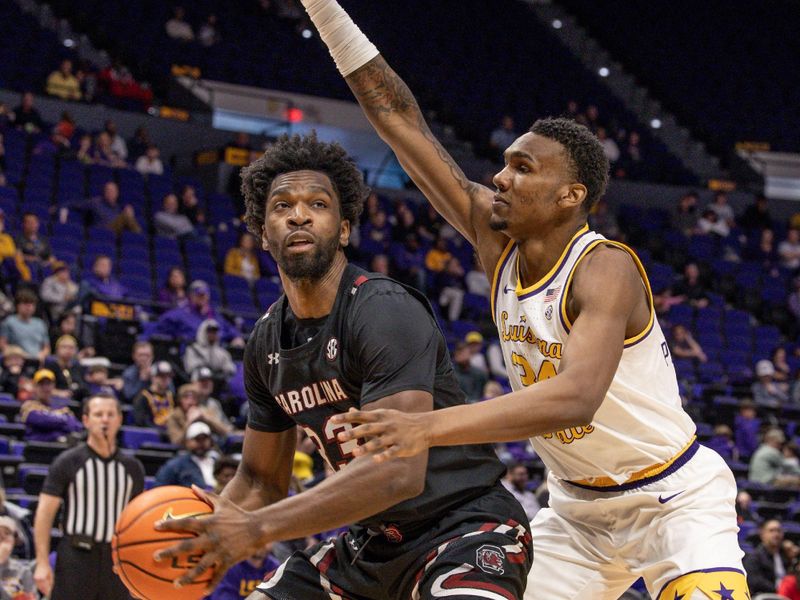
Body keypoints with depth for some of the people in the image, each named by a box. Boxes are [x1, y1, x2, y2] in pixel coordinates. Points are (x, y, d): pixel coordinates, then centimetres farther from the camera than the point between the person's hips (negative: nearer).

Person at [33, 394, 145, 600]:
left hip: (116, 558, 4)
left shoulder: (132, 467, 10)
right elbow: (45, 513, -6)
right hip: (76, 556, -4)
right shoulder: (68, 462, -3)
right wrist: (42, 563, -14)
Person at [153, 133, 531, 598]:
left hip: (466, 525, -8)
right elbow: (262, 480, 14)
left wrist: (257, 529, -33)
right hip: (375, 541, 8)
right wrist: (201, 529, -7)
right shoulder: (268, 342, 4)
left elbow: (398, 471, -31)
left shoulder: (387, 312, -21)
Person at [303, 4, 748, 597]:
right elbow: (400, 120, -5)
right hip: (578, 513, 7)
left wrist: (431, 426, -49)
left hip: (675, 501, -7)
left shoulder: (605, 268, -24)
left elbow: (578, 396, -42)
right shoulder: (498, 241, -5)